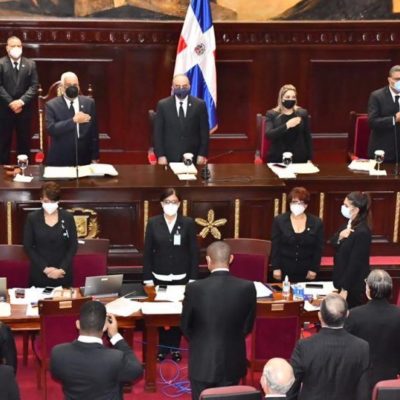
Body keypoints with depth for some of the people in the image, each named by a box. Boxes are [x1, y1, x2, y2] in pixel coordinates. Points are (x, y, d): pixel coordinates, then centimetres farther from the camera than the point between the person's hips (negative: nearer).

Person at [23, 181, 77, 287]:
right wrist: (45, 268, -12)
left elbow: (73, 246, 0)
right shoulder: (32, 218, -2)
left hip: (63, 274, 0)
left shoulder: (68, 217, -1)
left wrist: (62, 269, -11)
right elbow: (28, 247, -3)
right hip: (39, 273, 0)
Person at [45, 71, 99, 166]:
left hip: (84, 159, 2)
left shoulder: (89, 103, 4)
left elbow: (93, 131, 6)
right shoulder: (52, 105, -4)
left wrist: (95, 157, 4)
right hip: (60, 160, -2)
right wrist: (73, 121, -26)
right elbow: (51, 129, -18)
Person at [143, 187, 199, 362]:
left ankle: (175, 347, 19)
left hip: (181, 278, 0)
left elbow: (194, 252, -1)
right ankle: (162, 346, 18)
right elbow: (147, 252, 1)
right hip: (159, 277, 0)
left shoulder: (188, 223, -2)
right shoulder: (153, 223, -1)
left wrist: (193, 278, -4)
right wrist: (147, 278, -3)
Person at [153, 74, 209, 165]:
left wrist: (203, 154, -3)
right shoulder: (163, 105, 1)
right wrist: (160, 155, -6)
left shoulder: (199, 104, 1)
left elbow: (204, 132, 3)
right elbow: (158, 132, 0)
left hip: (192, 157, 0)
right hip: (170, 157, 0)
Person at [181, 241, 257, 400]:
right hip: (232, 363, 2)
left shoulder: (194, 288, -18)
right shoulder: (247, 287, -14)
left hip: (202, 362, -1)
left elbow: (185, 326, -3)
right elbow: (248, 326, 0)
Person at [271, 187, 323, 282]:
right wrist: (276, 268, -5)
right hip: (284, 270, 0)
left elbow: (318, 248, 3)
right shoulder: (279, 220, -1)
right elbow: (275, 246, 0)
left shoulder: (316, 222, 0)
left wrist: (314, 269, -2)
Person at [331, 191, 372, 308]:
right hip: (342, 278, 9)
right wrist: (339, 237, -16)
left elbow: (355, 263, -23)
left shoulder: (362, 232, -24)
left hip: (353, 285, -9)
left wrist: (345, 289, -21)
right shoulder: (348, 224, 4)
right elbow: (333, 244, 7)